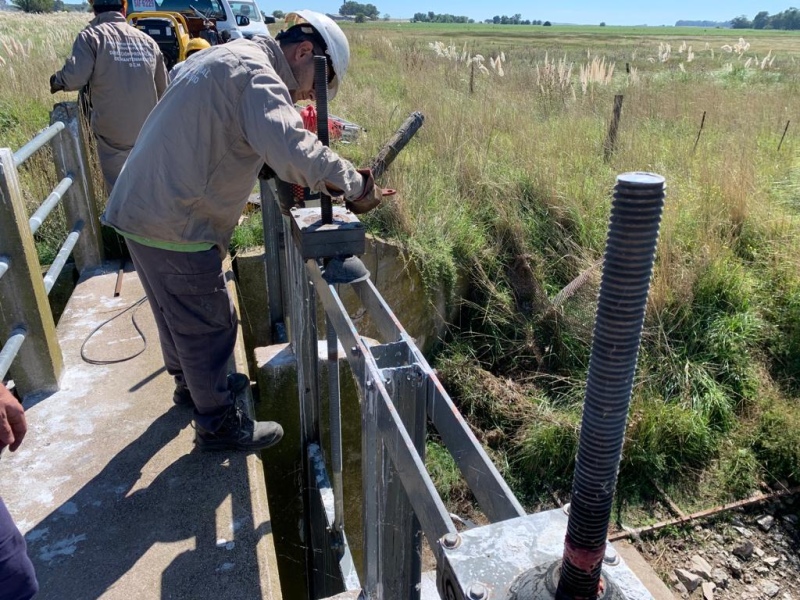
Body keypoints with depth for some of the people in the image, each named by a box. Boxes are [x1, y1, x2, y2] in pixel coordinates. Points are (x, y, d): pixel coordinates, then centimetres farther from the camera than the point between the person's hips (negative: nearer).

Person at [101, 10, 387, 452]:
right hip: (176, 224, -10)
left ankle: (190, 379, 48)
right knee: (208, 327, 4)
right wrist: (355, 186, -22)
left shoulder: (226, 58, 16)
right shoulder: (255, 72, -17)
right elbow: (293, 153, -34)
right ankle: (218, 424, 21)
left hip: (143, 208, 10)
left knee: (177, 313, 26)